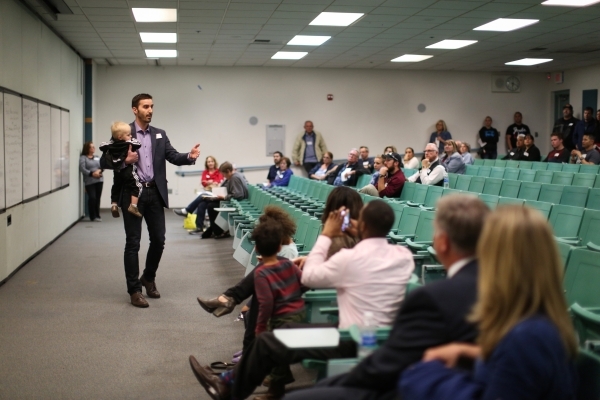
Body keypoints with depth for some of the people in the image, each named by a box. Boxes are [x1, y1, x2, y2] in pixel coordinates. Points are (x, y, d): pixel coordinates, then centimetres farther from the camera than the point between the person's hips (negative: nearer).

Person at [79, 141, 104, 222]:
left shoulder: (97, 158, 18)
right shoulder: (83, 158, 1)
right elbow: (82, 169, -11)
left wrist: (99, 171, -13)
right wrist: (92, 174, -20)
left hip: (99, 180, 5)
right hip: (89, 181, -5)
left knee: (98, 198, 4)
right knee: (92, 198, -11)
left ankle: (97, 216, 14)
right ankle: (93, 217, -1)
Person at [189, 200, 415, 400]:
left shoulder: (350, 258, -22)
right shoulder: (405, 256, -4)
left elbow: (308, 277, -6)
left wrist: (326, 235, 0)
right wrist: (363, 235, 15)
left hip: (353, 344, -8)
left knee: (266, 342, 6)